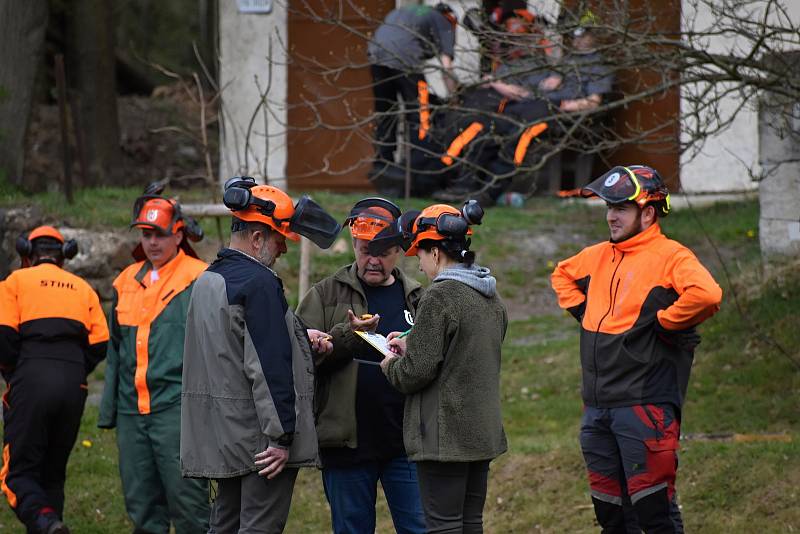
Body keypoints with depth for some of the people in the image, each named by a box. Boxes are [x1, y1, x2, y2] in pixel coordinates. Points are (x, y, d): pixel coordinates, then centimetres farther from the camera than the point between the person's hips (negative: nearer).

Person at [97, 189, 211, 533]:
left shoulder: (200, 280, -4)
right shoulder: (127, 281, 16)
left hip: (178, 409, -6)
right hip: (132, 410, 6)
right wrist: (108, 410, 20)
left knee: (187, 505, -8)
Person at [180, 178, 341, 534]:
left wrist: (300, 337, 14)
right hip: (259, 436, -9)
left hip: (221, 434, 9)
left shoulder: (207, 281, 14)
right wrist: (281, 435, -20)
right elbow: (270, 367, -21)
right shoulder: (259, 282, -17)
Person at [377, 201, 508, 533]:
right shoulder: (491, 297, 11)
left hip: (444, 435, -8)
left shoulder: (439, 297, -15)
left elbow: (418, 371, -17)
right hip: (483, 431, 8)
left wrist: (391, 366, 4)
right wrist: (411, 347, 19)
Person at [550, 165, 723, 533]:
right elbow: (562, 275, 35)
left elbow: (706, 295, -28)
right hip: (597, 408, 8)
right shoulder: (599, 257, 14)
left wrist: (662, 321, -17)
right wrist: (580, 310, 18)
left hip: (645, 407, -8)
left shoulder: (670, 257, -9)